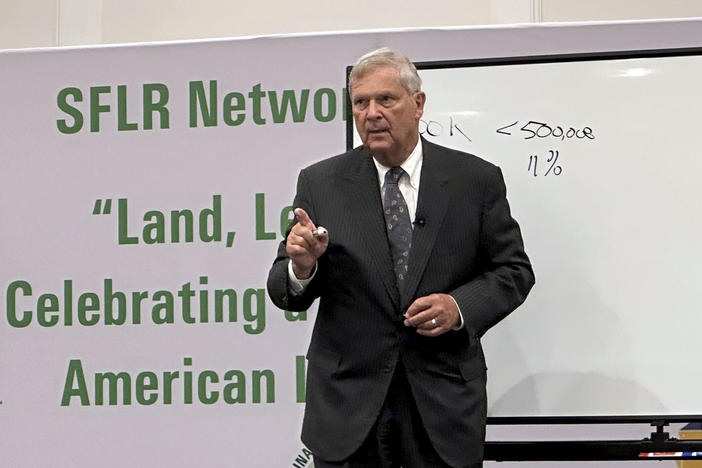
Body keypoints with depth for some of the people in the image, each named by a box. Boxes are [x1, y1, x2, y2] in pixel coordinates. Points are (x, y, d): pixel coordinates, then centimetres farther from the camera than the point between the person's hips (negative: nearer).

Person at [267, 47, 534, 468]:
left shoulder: (476, 180, 1)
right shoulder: (320, 184, 2)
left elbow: (513, 271, 4)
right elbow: (285, 293, 2)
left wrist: (460, 307, -14)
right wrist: (301, 266, -21)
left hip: (445, 401, 0)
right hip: (348, 403, 1)